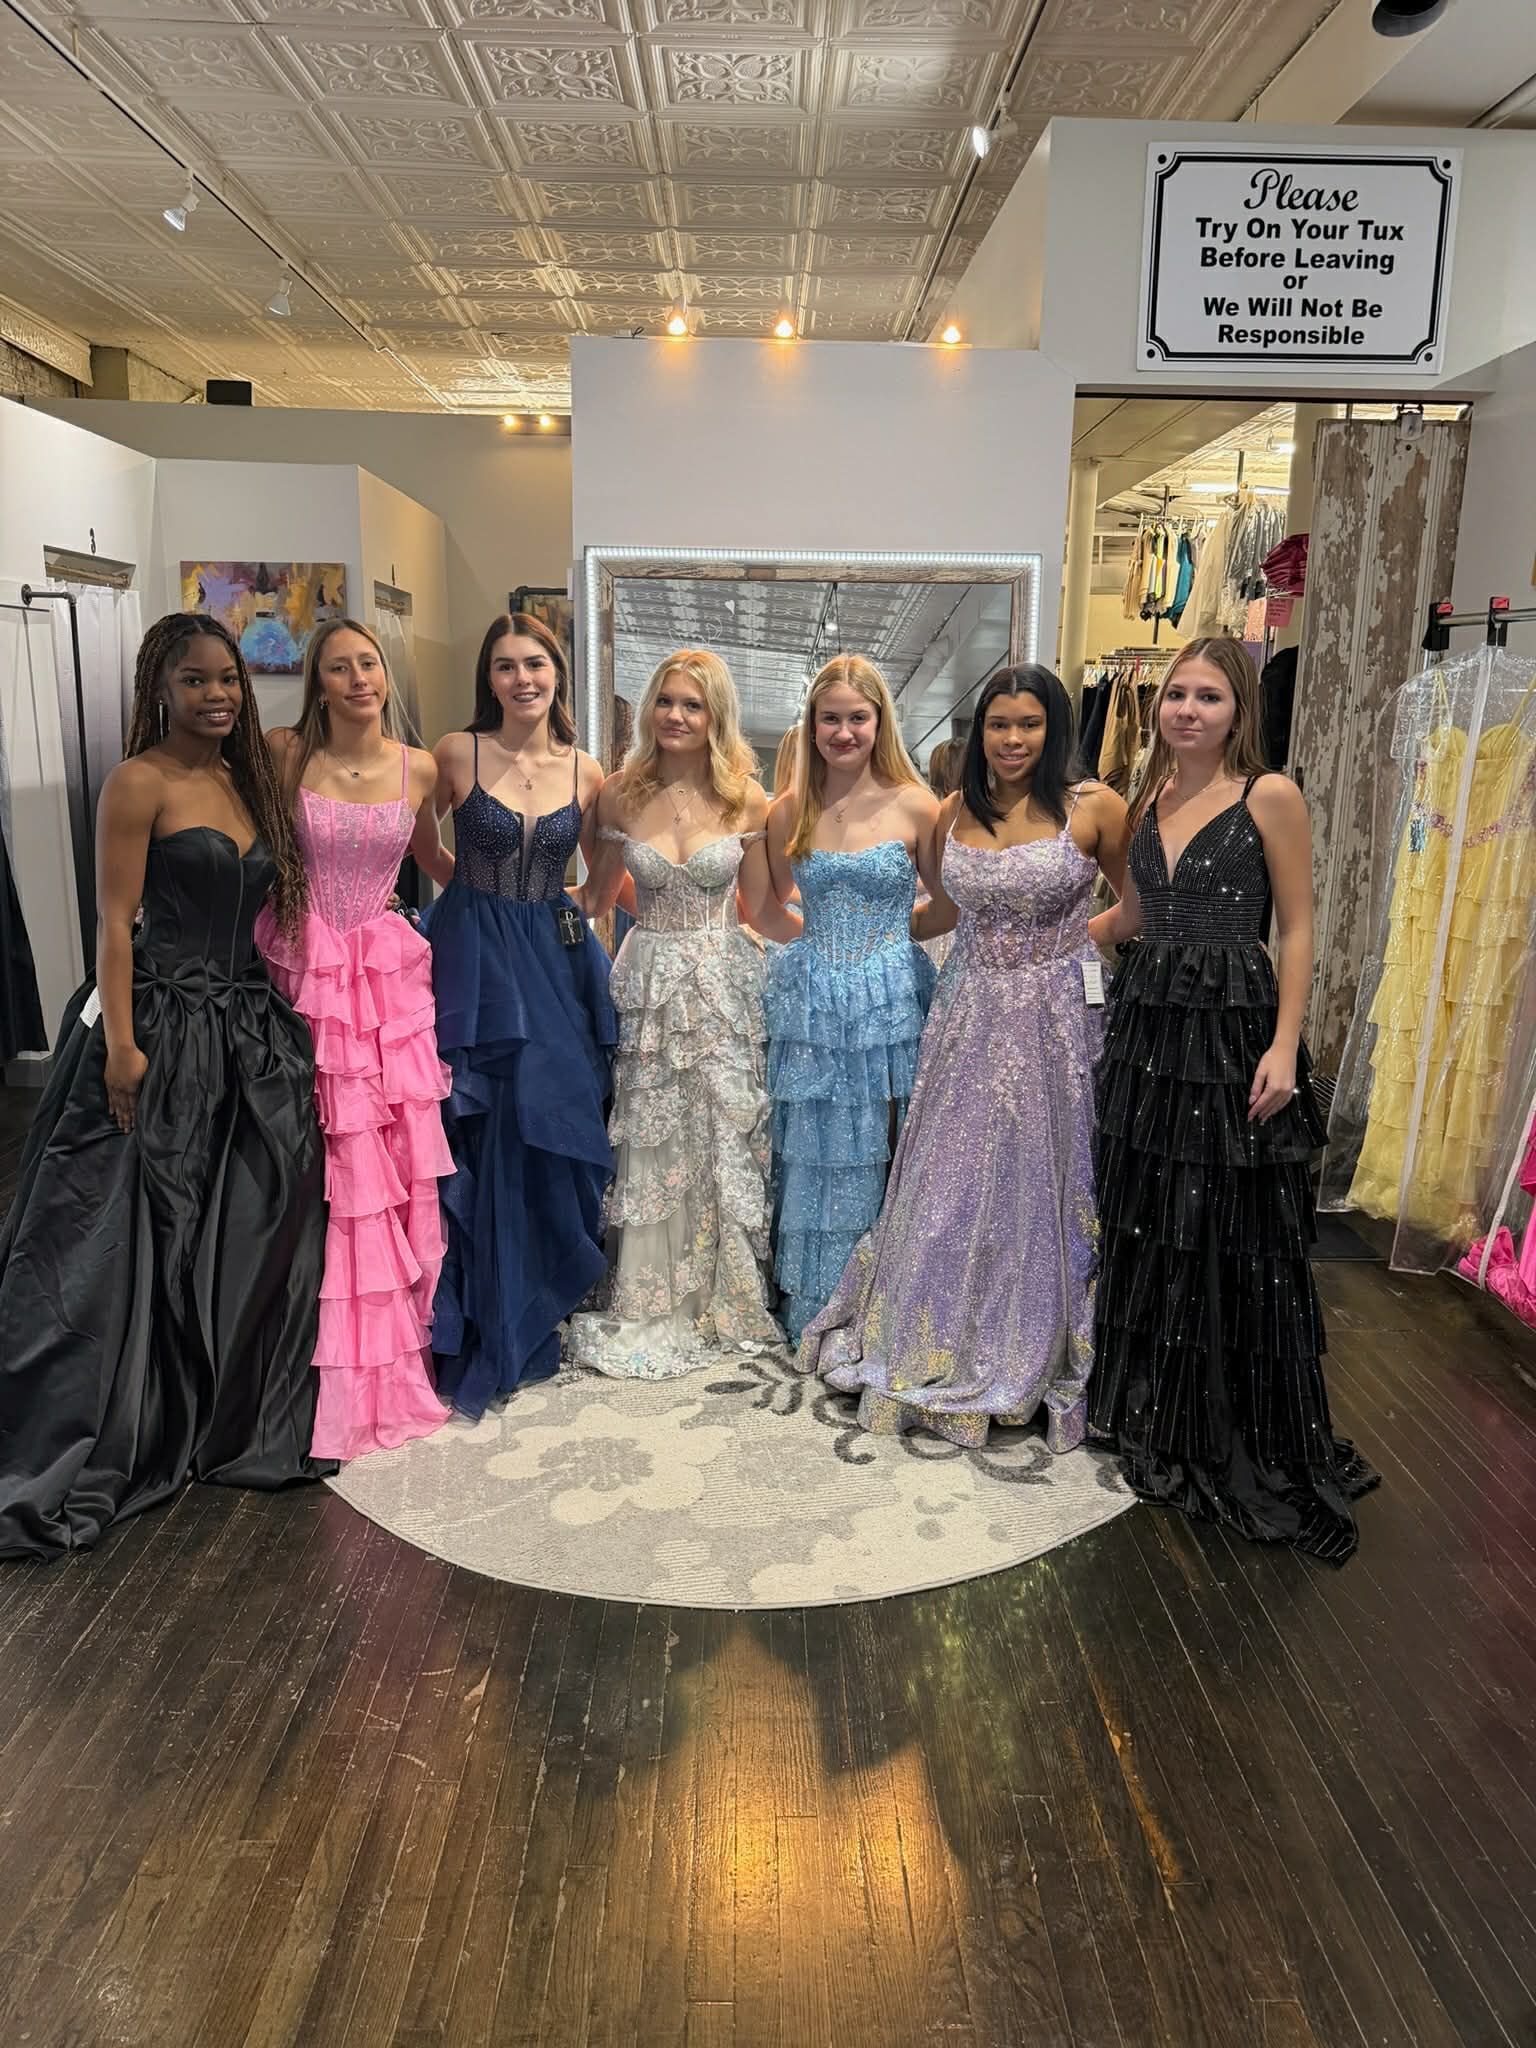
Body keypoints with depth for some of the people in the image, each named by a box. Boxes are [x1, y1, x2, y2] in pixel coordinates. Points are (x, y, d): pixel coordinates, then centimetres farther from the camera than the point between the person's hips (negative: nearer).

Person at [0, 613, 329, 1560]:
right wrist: (120, 1045, -17)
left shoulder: (247, 779, 14)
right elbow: (115, 921, -11)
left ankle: (240, 1423, 27)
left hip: (252, 1026, 7)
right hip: (163, 1026, -7)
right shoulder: (139, 783, -7)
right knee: (132, 1240, -1)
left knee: (254, 1229, 10)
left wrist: (281, 1008, 11)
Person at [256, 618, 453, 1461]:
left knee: (392, 1165, 7)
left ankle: (397, 1344, 25)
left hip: (388, 976, 2)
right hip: (305, 972, -2)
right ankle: (336, 1368, 18)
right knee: (323, 1168, 2)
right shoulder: (286, 753, -4)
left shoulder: (418, 768, 3)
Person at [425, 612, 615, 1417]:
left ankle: (539, 1315, 26)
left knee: (553, 1137, 6)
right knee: (481, 1144, 1)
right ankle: (483, 1329, 17)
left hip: (555, 960, 3)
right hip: (474, 959, -2)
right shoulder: (457, 753, -3)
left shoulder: (585, 773, 4)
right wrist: (478, 892, 7)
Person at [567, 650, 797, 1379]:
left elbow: (761, 907, 3)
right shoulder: (621, 795, -1)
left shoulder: (746, 799, -3)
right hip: (649, 984, 1)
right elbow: (596, 895, 8)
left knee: (723, 1138, 7)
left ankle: (728, 1295, 26)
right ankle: (649, 1300, 24)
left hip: (723, 987, -1)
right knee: (650, 1143, 8)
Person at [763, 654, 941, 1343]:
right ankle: (811, 1315, 25)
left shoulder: (914, 807, -4)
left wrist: (887, 926, -4)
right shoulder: (790, 811, 3)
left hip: (888, 1001, -2)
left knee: (877, 1158, 5)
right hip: (810, 1002, 2)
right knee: (815, 1159, 9)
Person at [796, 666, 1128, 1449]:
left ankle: (1041, 1361, 27)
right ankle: (941, 1355, 27)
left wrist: (1071, 935, -5)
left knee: (1041, 1185, 7)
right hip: (970, 1016, 3)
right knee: (950, 1186, 8)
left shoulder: (1092, 807, -6)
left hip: (1058, 1019, -3)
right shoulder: (955, 812, 6)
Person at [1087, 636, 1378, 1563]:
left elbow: (1298, 930, -8)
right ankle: (1154, 1412, 32)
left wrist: (1283, 1048, -15)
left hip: (1233, 1032, -6)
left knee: (1240, 1234, 2)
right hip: (1148, 1024, 6)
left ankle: (1251, 1439, 21)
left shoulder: (1270, 796, -6)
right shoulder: (1148, 799, 11)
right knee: (1145, 1221, 13)